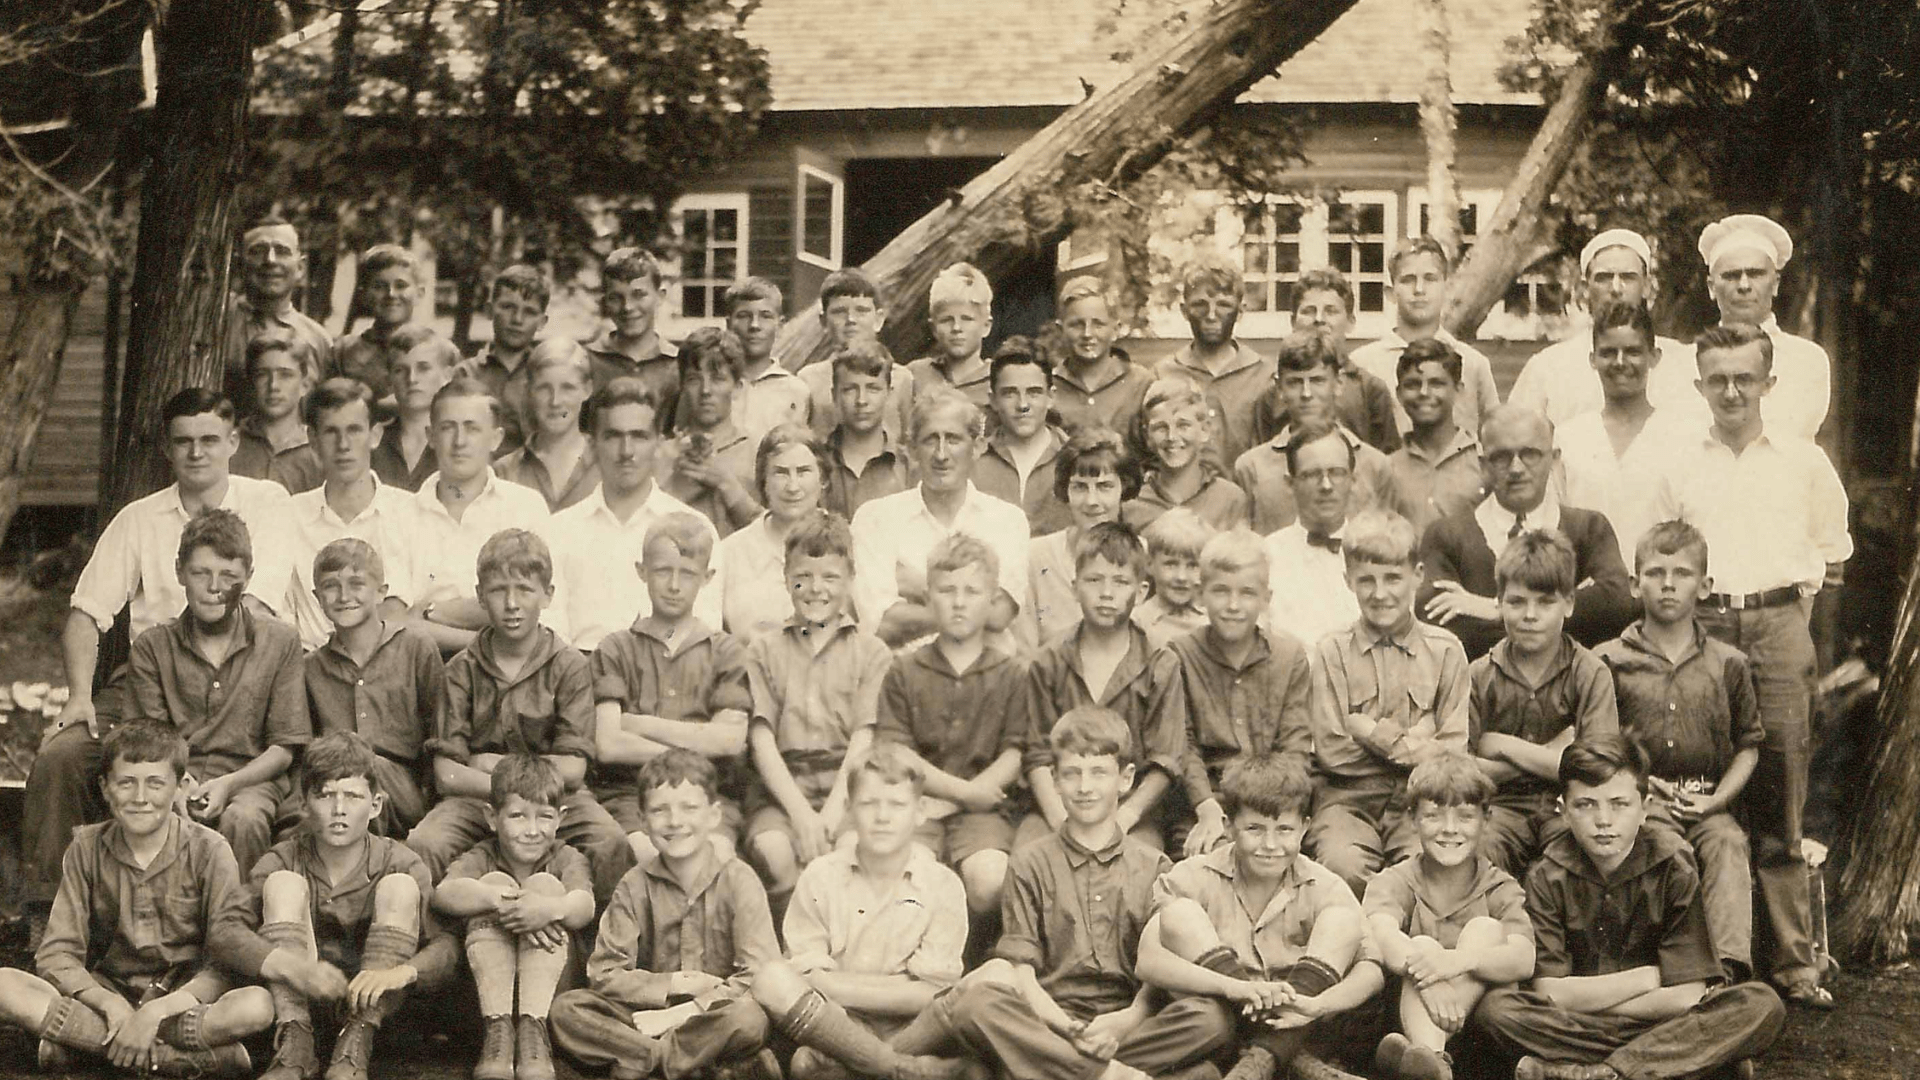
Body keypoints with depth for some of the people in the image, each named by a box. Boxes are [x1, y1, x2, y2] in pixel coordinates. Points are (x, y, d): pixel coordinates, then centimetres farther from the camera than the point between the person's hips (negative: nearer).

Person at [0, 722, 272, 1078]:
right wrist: (110, 1003, -22)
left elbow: (229, 962, -12)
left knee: (259, 1005, -34)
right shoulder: (87, 848, 0)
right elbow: (56, 954, -5)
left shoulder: (208, 851, -6)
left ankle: (78, 1038, -26)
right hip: (108, 992, 2)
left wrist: (158, 1010, -25)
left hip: (185, 998, -2)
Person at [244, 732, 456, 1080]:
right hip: (300, 1000, 1)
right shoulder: (280, 863, -5)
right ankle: (293, 1047, -27)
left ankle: (355, 1048, -28)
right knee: (283, 883, -16)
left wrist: (401, 972, -40)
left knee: (400, 887, -18)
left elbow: (445, 946, -17)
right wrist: (294, 968, -38)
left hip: (372, 1002, -1)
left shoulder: (400, 864, -6)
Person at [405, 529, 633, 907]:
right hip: (475, 801, 1)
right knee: (422, 844, -30)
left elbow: (571, 770, -5)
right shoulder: (461, 670, 4)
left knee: (610, 844, -30)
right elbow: (446, 774, -4)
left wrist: (493, 764, -4)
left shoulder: (569, 667, 2)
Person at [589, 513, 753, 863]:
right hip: (629, 793, -1)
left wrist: (639, 724, 1)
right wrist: (695, 747, -1)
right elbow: (608, 744, -2)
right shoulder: (616, 649, 12)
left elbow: (731, 739, 0)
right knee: (648, 854, -34)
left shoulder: (726, 651, 15)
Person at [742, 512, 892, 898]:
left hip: (847, 787, -1)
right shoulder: (764, 650, 15)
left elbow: (864, 740, 1)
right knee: (774, 851, -31)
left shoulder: (872, 652, 12)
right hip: (782, 788, 1)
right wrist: (800, 812, -12)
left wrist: (834, 807, -16)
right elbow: (762, 739, 3)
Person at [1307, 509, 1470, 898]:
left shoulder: (1445, 650, 9)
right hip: (1349, 798, -1)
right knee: (1344, 865, -31)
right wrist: (1406, 744, -3)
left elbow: (1454, 752, 3)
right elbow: (1331, 751, -2)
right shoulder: (1332, 651, 5)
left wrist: (1372, 732, -5)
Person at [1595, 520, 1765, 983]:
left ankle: (1730, 960, -37)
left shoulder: (1728, 664, 12)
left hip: (1707, 801, 2)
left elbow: (1749, 743, 16)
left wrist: (1718, 798, 0)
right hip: (1639, 801, -2)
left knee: (1728, 844, -30)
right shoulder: (1609, 661, 8)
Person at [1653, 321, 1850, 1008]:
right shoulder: (1679, 468, 12)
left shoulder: (1805, 462, 10)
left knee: (1779, 802, -3)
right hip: (1702, 627, 1)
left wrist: (1802, 585, 8)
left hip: (1779, 624, -1)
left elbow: (1834, 549, 21)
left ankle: (1793, 958, 0)